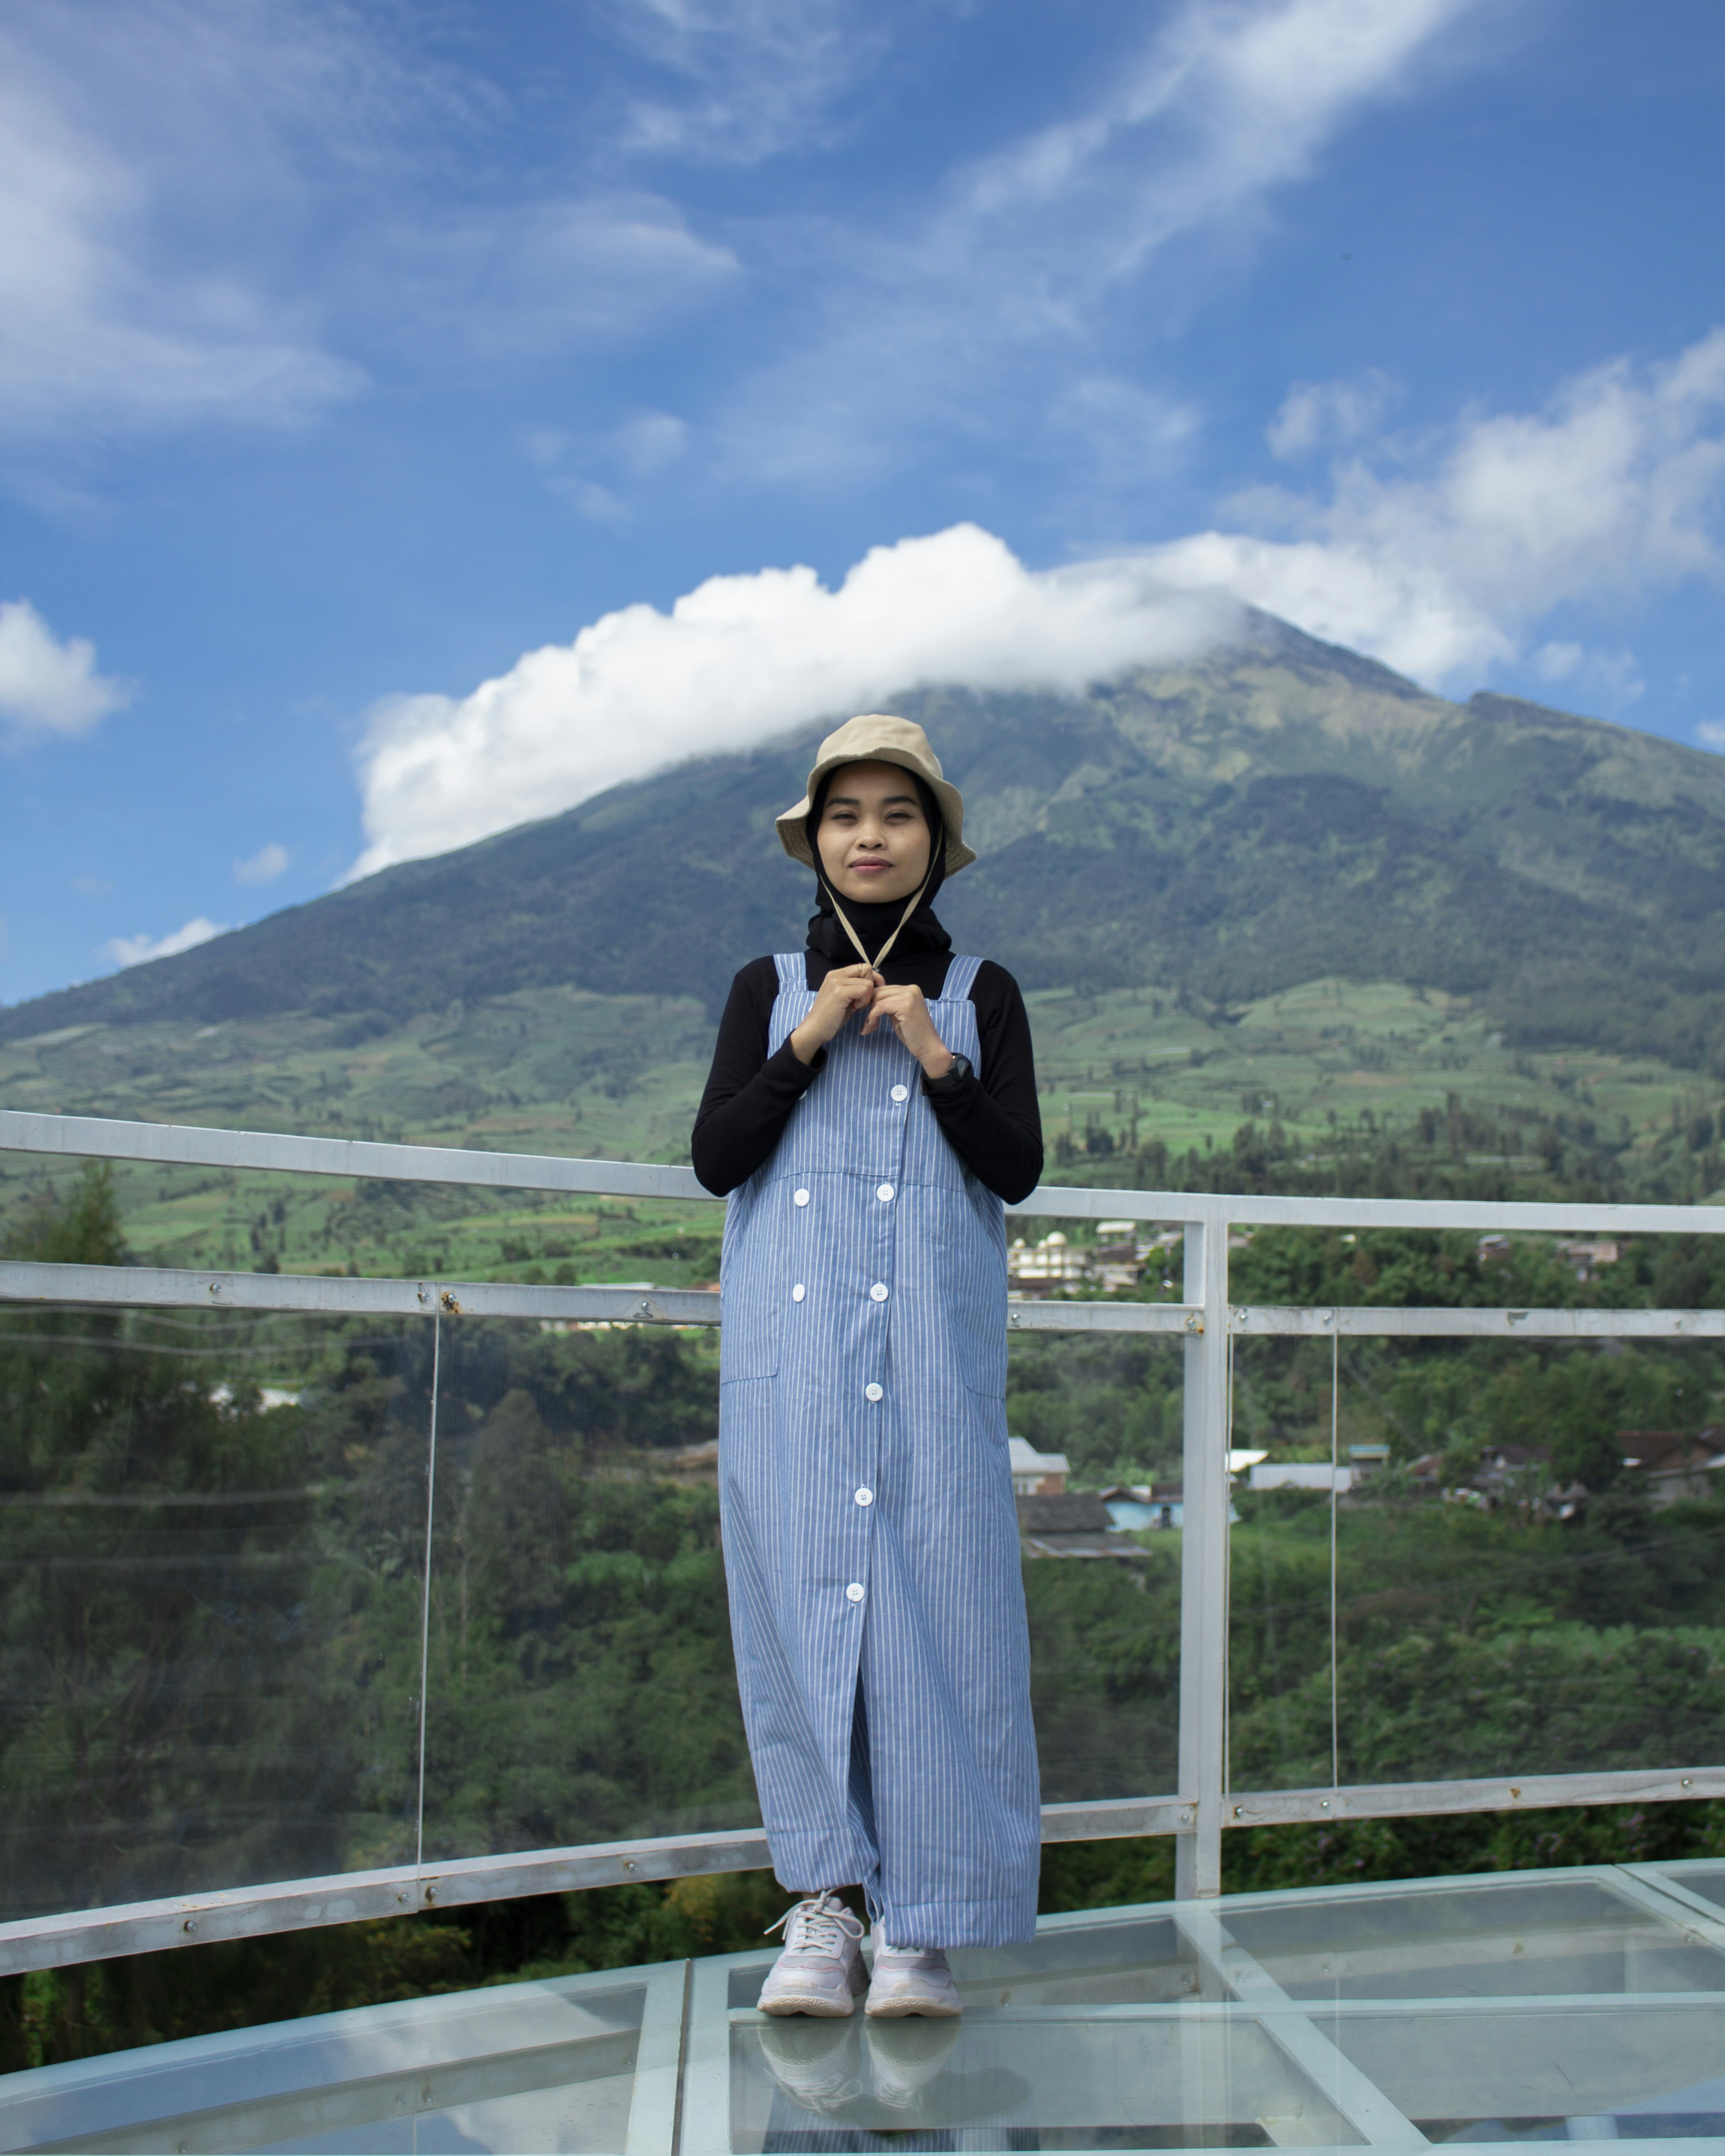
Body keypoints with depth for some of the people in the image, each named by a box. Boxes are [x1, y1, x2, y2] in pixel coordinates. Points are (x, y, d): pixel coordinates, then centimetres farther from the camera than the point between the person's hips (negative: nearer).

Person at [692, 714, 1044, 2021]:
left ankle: (924, 1926, 0)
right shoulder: (770, 988, 12)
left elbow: (1018, 1170, 2)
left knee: (935, 1595, -6)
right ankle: (819, 1912, 5)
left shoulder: (980, 994, 11)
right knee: (798, 1593, -2)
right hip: (792, 1334, 1)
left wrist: (934, 1056, -9)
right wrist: (808, 1042, -6)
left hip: (935, 1337, -1)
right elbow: (715, 1158, 3)